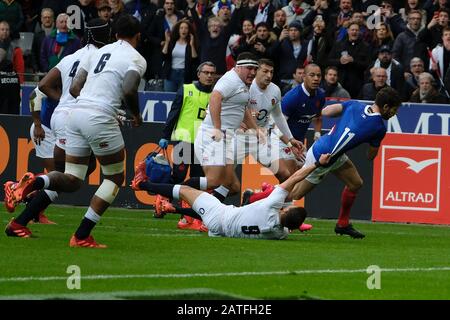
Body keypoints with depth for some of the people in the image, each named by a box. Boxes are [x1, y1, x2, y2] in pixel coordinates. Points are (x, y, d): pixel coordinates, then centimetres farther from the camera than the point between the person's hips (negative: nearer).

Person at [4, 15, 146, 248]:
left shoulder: (100, 52, 21)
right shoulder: (136, 59, 2)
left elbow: (74, 89, 17)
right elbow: (129, 91, -16)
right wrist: (136, 115, 3)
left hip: (77, 113, 6)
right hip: (100, 117, -6)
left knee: (71, 181, 12)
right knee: (115, 178, 10)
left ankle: (33, 183, -19)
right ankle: (81, 236, 2)